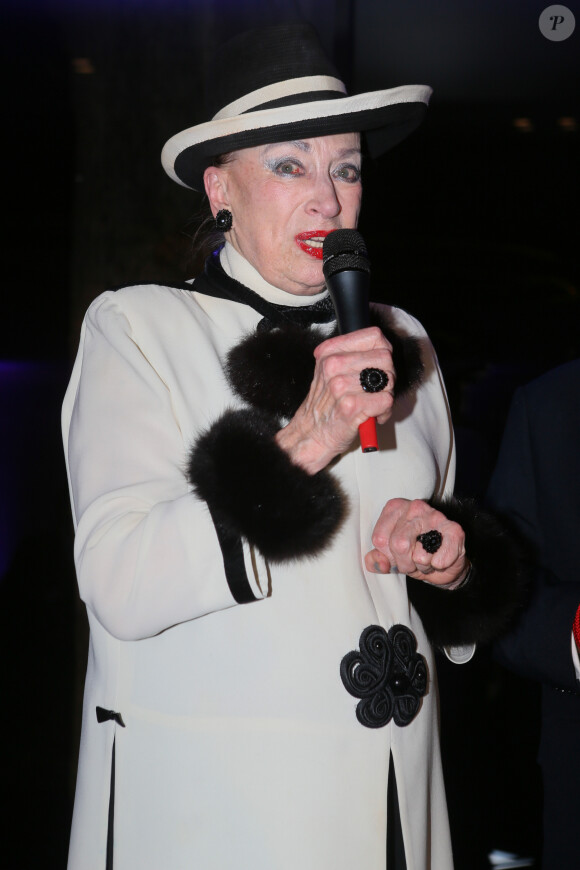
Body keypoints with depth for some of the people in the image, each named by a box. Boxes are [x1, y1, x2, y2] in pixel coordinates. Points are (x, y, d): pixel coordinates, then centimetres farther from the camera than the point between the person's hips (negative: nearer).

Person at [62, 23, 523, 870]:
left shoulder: (397, 343, 10)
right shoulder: (137, 329, -5)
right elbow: (122, 589, -17)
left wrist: (454, 565, -2)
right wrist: (301, 444, -22)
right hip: (209, 801, -4)